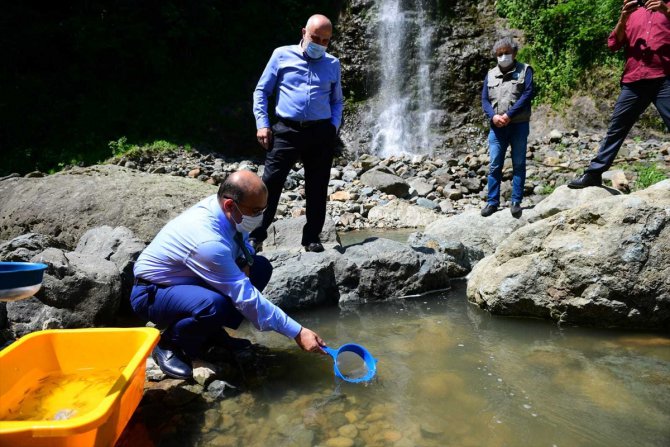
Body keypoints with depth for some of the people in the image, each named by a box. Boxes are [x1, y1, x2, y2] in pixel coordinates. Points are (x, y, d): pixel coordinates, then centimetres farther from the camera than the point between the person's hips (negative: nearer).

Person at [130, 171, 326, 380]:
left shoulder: (220, 206, -13)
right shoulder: (208, 243, -36)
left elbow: (243, 240, 11)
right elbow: (246, 298, -33)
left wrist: (245, 259, -14)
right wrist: (297, 333, -29)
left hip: (189, 278, 8)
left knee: (261, 267, -3)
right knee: (215, 305, -39)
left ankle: (213, 331, 6)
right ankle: (168, 344, -7)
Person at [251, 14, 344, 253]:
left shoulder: (333, 64, 14)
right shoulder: (282, 55, 7)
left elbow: (337, 101, 20)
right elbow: (261, 91, 7)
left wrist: (334, 127, 2)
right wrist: (262, 124, -4)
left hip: (321, 132, 2)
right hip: (286, 130, -2)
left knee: (317, 188, 5)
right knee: (270, 182, -6)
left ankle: (312, 237, 16)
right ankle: (256, 234, 2)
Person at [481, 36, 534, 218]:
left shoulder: (525, 70, 5)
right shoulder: (490, 74, 14)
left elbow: (527, 94, -8)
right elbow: (484, 99, 7)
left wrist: (509, 115, -17)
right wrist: (493, 116, -12)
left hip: (519, 125, -2)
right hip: (496, 127, 3)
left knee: (518, 164, 1)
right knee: (494, 166, 1)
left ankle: (516, 202, 5)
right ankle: (492, 202, 7)